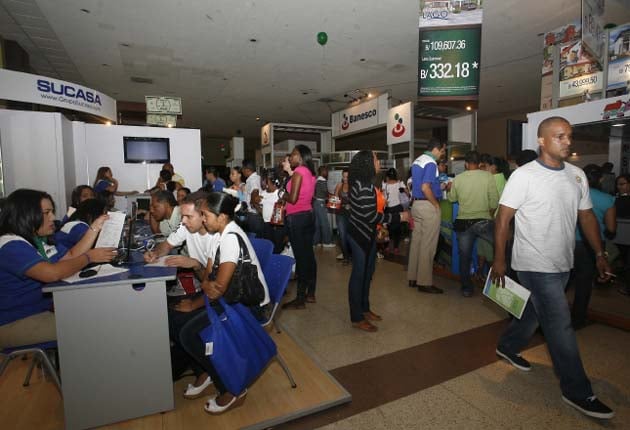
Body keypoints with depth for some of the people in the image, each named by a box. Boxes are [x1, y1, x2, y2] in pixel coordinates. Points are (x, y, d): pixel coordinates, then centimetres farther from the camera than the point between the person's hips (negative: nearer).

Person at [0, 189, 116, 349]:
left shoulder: (39, 240, 10)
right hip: (14, 324, -9)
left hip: (43, 309, 9)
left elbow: (71, 256, 7)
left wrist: (95, 227, 2)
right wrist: (90, 257, -21)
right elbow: (52, 273, -34)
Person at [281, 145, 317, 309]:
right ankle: (310, 293, 21)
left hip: (296, 218, -9)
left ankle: (300, 299, 3)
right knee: (308, 254, 11)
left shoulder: (298, 171, -12)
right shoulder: (310, 172, 12)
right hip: (308, 215, 9)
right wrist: (289, 171, 22)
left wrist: (281, 195, 1)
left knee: (300, 256, -5)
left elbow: (293, 198, -20)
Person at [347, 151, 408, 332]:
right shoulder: (364, 186, -22)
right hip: (360, 235, -10)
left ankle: (364, 309, 34)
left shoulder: (366, 183, 10)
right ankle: (356, 318, 15)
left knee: (367, 272, 18)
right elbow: (370, 216, -25)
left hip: (367, 234, 10)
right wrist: (398, 217, -18)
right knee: (359, 274, 0)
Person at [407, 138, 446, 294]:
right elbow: (425, 188, -25)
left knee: (416, 241, 12)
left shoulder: (417, 161, 13)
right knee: (428, 245, -3)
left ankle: (413, 277, 20)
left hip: (416, 204, 9)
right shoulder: (431, 163, -14)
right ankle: (425, 282, 3)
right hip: (429, 206, -9)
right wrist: (437, 205, -12)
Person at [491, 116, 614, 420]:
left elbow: (586, 216, 14)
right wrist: (499, 260, -15)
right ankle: (577, 391, 16)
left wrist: (599, 254, 9)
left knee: (536, 313, 20)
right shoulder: (524, 176, -13)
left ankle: (508, 346, 42)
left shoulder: (577, 175, 6)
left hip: (562, 264, 7)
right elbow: (503, 218, -13)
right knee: (560, 326, 0)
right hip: (535, 265, -7)